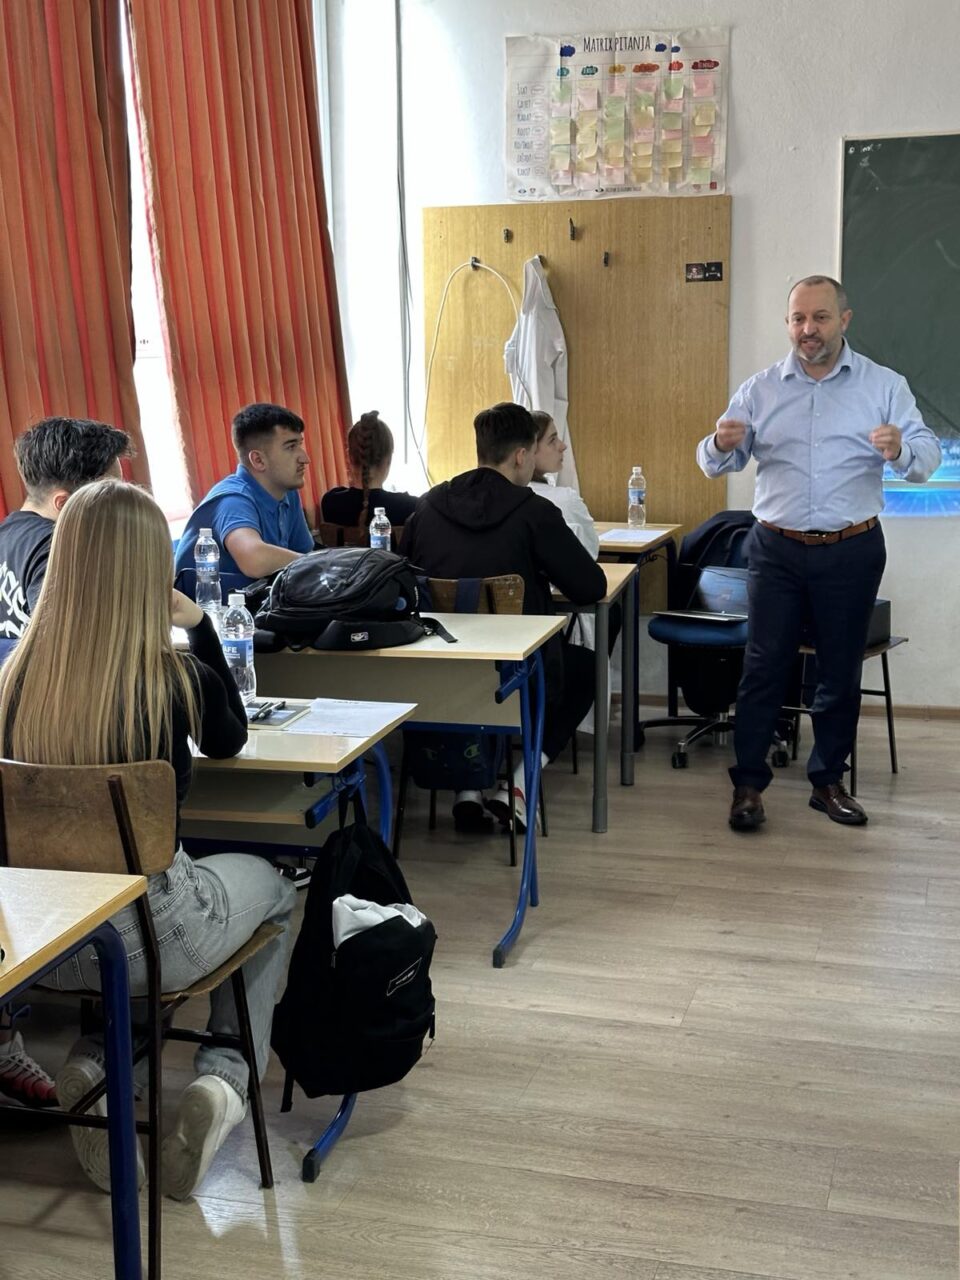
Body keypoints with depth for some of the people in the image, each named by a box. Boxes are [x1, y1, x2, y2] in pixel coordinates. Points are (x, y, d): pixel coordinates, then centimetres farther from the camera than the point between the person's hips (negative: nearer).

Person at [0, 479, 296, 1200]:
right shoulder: (181, 681, -17)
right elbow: (229, 741, 8)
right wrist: (198, 624, 9)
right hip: (151, 938, -3)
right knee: (274, 889, 28)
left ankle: (91, 1063, 16)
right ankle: (226, 1080, 12)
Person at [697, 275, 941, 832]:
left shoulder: (885, 385, 0)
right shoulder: (761, 389, 3)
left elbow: (928, 456, -8)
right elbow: (717, 463, 1)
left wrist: (901, 450, -31)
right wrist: (721, 444, -23)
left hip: (852, 551, 0)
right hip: (777, 550, 0)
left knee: (841, 671, 9)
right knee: (765, 667, 1)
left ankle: (829, 781, 22)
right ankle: (749, 782, 9)